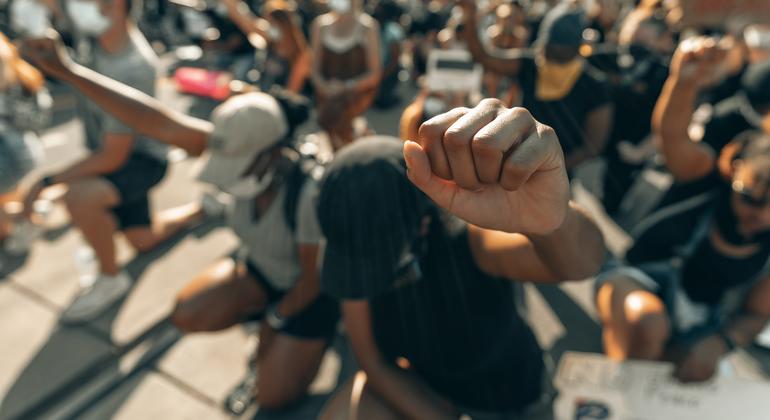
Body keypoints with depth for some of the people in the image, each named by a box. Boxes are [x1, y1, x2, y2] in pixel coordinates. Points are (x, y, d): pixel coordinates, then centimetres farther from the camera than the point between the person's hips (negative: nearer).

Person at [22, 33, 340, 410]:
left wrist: (276, 321, -9)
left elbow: (314, 277, -25)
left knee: (273, 395, 1)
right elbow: (158, 123, -26)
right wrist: (68, 71, -28)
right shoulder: (246, 151, -23)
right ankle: (262, 311, 15)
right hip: (258, 268, 5)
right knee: (188, 315, -9)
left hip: (308, 290, -5)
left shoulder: (310, 193, -38)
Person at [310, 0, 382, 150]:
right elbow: (315, 69, 8)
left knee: (331, 116, -30)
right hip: (327, 91, 4)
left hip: (359, 90, -4)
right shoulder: (320, 24, 5)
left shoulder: (368, 26, -4)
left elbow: (375, 73, -4)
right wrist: (325, 87, -13)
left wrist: (346, 87, -16)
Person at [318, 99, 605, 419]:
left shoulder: (468, 236, -33)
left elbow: (582, 260, -53)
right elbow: (374, 361, -14)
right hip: (422, 381, 2)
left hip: (502, 392, -1)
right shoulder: (359, 245, -21)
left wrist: (551, 216, -73)